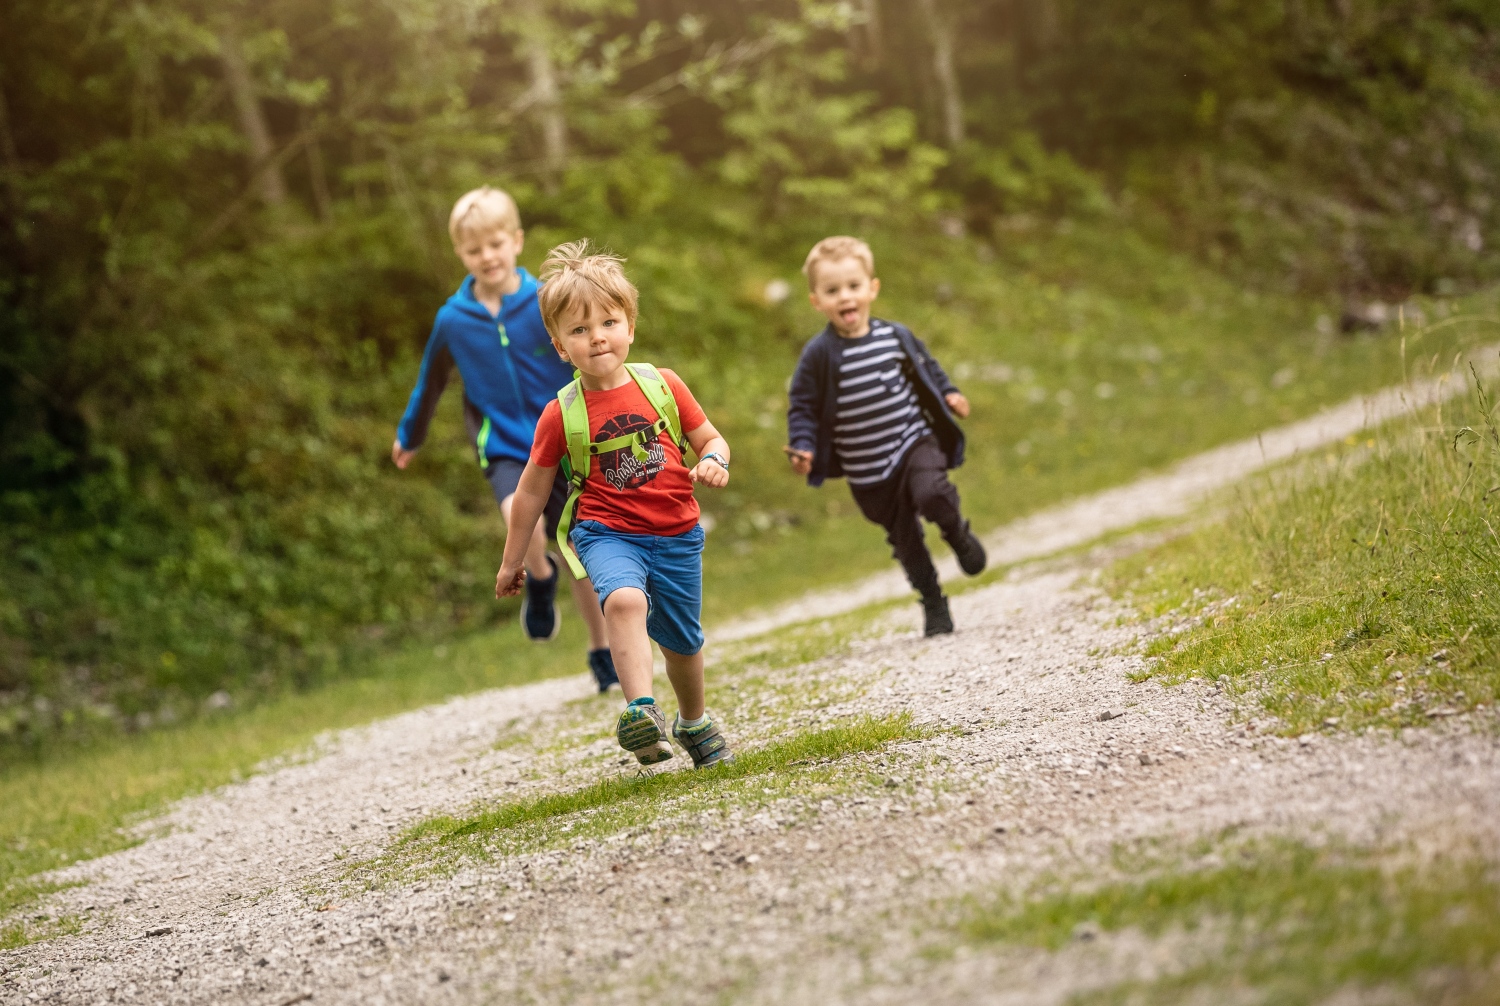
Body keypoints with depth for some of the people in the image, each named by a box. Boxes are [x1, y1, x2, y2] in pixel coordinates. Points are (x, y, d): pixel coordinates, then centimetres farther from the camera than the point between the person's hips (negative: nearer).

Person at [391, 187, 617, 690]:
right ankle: (539, 579, 3)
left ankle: (602, 650, 29)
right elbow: (430, 383, 13)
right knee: (521, 518, -31)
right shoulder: (453, 319, -4)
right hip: (504, 448, 0)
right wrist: (409, 435, 26)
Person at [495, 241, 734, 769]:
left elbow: (710, 438, 8)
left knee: (682, 642, 18)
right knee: (625, 599, -35)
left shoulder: (663, 385, -4)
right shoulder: (560, 414, -8)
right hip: (606, 532, -2)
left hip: (676, 536, 3)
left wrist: (714, 462, -17)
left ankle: (693, 722, 45)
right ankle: (642, 711, -43)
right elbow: (533, 488, 4)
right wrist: (512, 559, 10)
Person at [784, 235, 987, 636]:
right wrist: (802, 448, -18)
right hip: (867, 470, 0)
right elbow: (803, 407, -6)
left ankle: (957, 533, 5)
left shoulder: (896, 337, -4)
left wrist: (949, 394, 1)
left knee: (931, 494, -29)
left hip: (915, 441, 0)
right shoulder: (819, 355, -12)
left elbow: (926, 369, 14)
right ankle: (933, 604, 29)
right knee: (905, 540, 9)